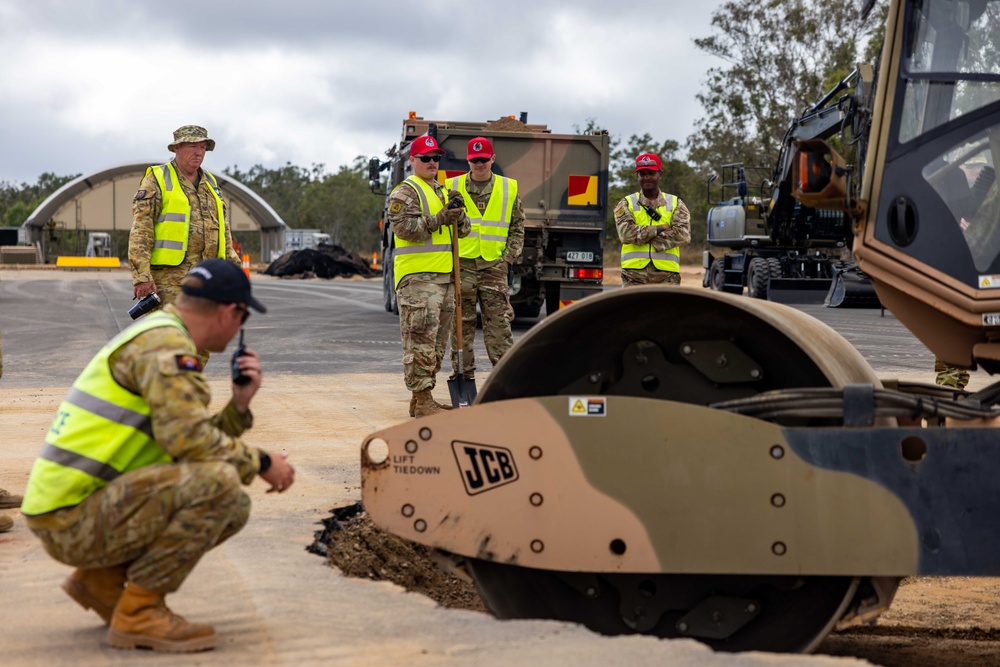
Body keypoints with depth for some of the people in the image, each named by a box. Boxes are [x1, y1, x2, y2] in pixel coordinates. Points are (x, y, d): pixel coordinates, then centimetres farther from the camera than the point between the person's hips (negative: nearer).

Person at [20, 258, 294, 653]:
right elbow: (189, 439, -23)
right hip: (70, 520, -10)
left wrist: (239, 405, 4)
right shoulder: (165, 342, -13)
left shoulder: (161, 340, 18)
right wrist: (261, 463, -10)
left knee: (232, 509, 10)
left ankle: (103, 579, 14)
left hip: (91, 510, 10)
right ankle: (139, 613, -13)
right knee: (216, 482, -25)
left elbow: (188, 444, 16)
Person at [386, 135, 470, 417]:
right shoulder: (405, 192, -3)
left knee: (438, 341, 11)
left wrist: (458, 211, -2)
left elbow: (464, 230, 18)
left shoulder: (443, 192, 22)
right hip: (417, 277, -9)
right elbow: (404, 227, -17)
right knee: (421, 339, -10)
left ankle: (424, 398, 17)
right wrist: (439, 219, -20)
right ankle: (421, 399, -9)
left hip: (445, 277, 9)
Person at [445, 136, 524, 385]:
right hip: (461, 265, 0)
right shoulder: (452, 188, 5)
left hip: (494, 266, 0)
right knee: (461, 327, 3)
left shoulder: (509, 189, 8)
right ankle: (463, 378, 10)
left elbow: (517, 229, 12)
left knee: (499, 326, -1)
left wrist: (508, 258, 1)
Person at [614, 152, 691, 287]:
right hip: (634, 275, 0)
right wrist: (660, 228, -9)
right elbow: (627, 233, -9)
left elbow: (683, 235, -6)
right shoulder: (626, 204, 9)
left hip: (667, 276, 1)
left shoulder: (675, 204, 11)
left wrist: (643, 236, -10)